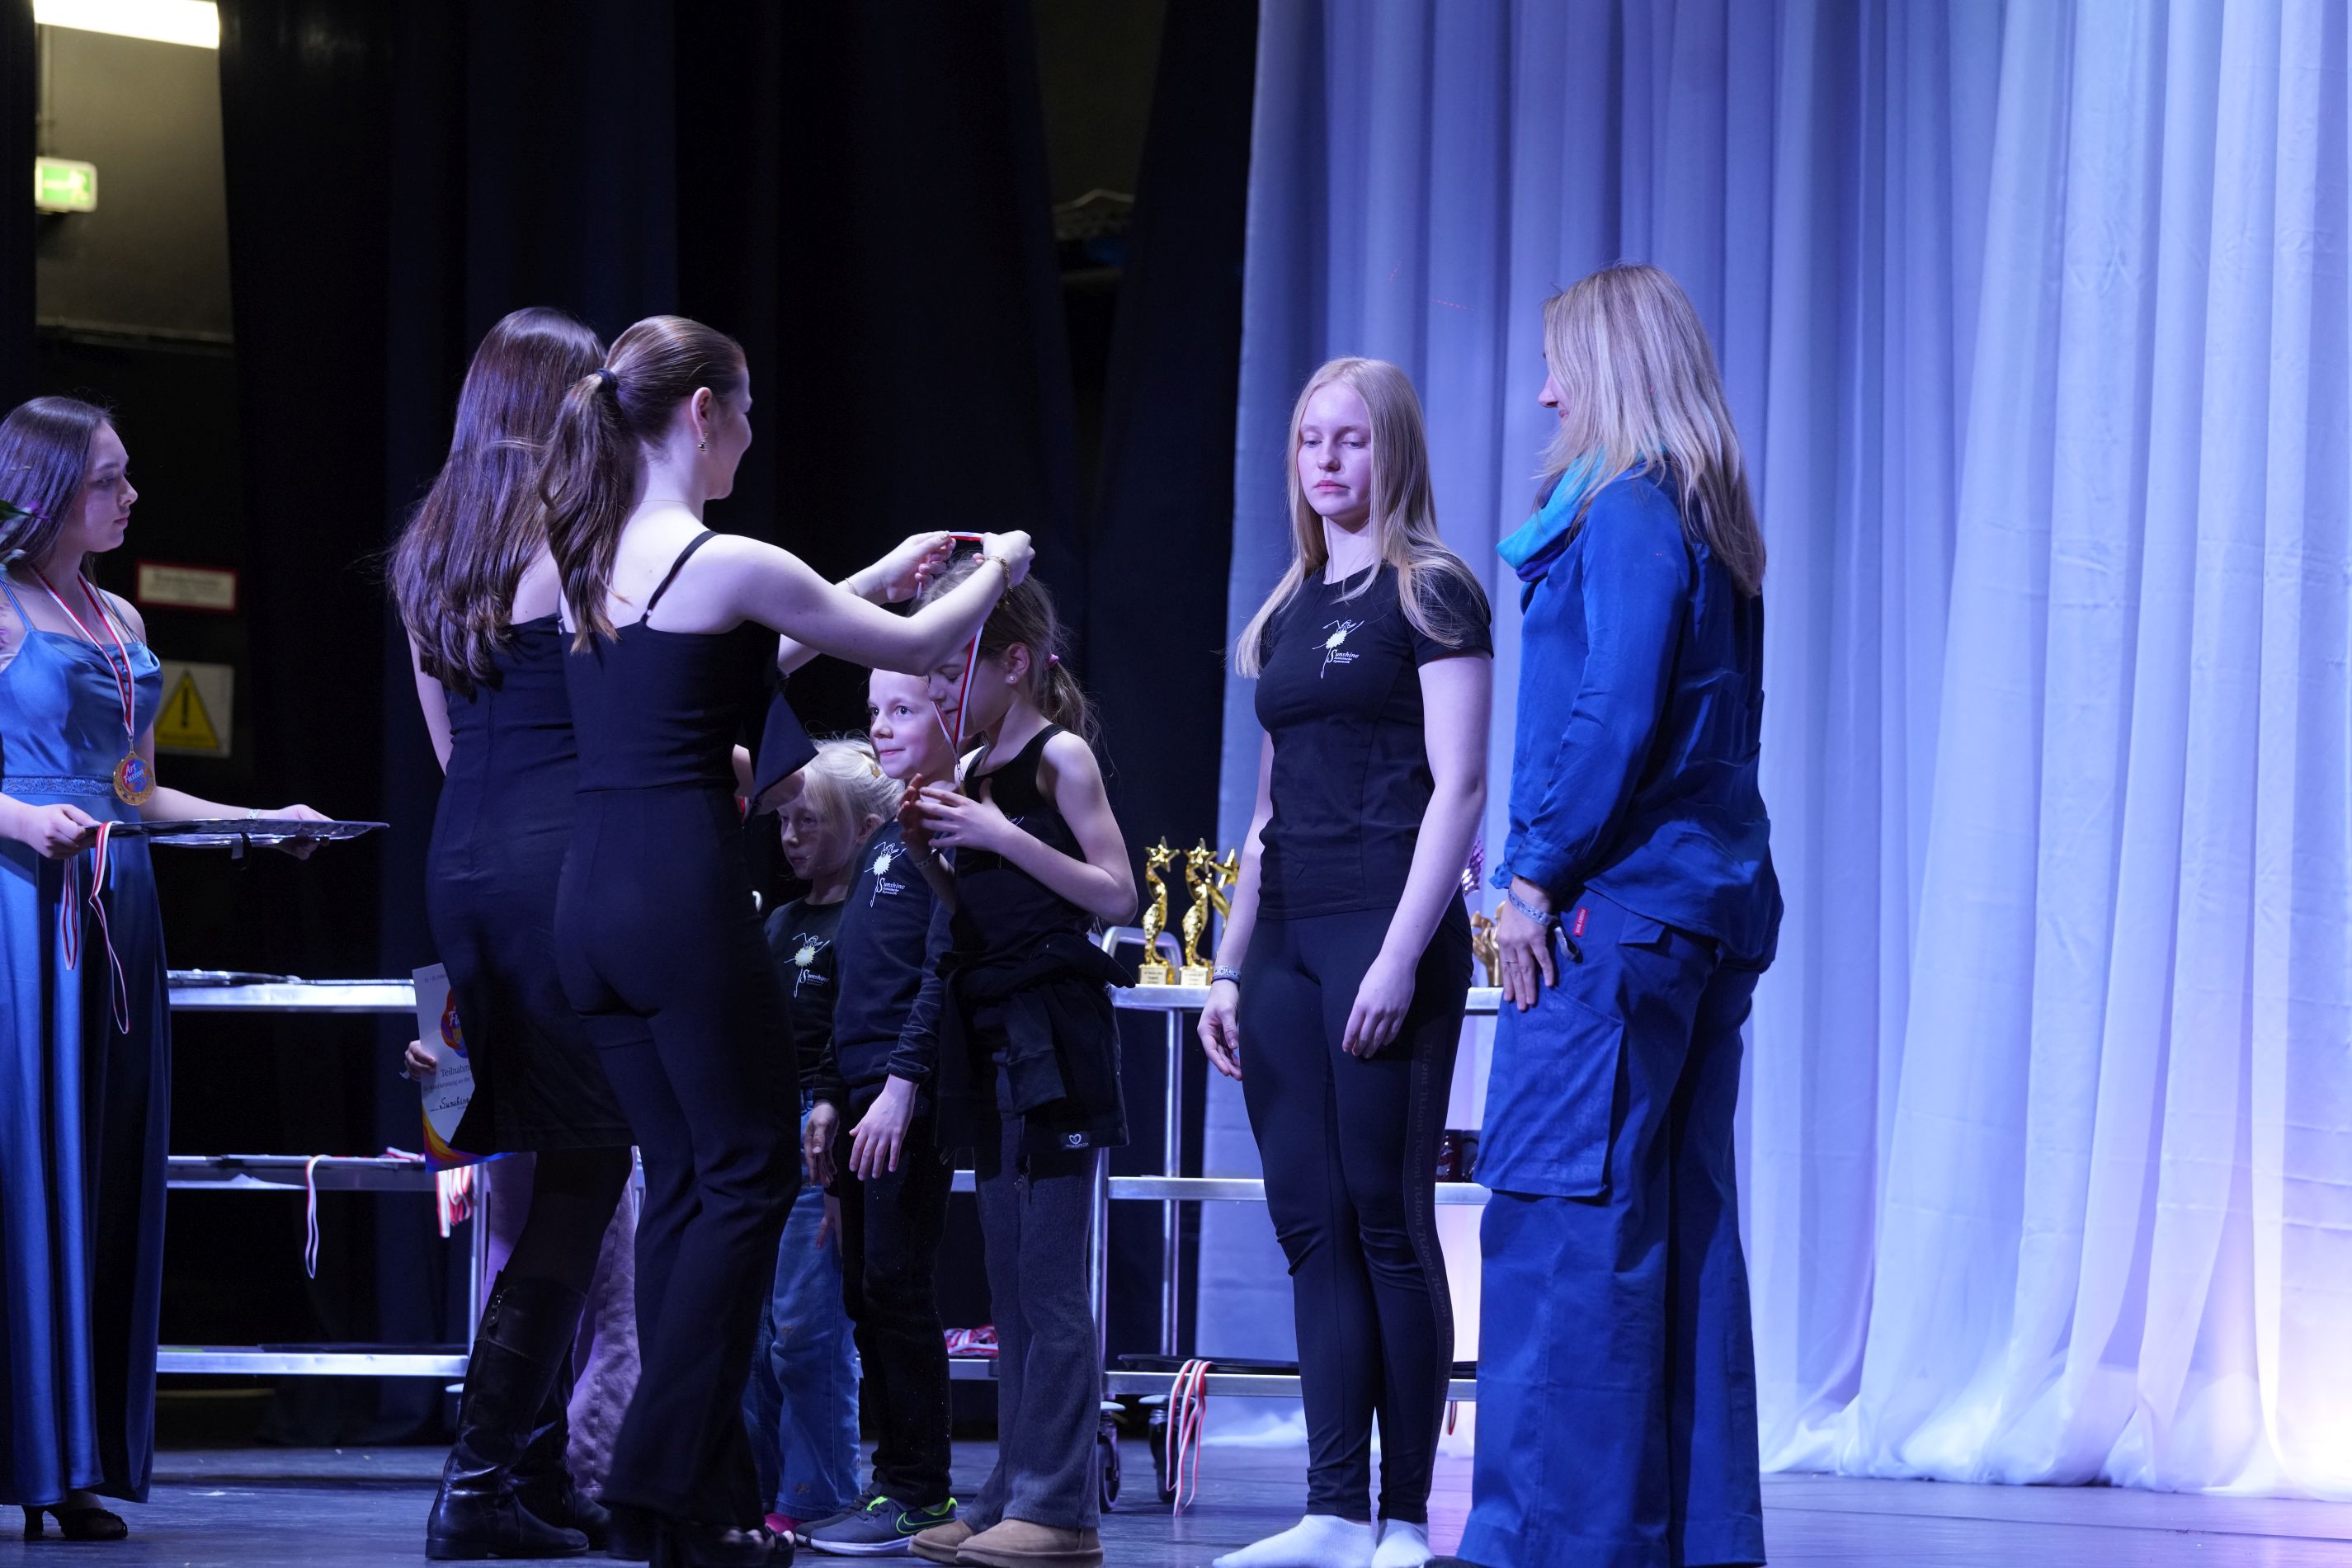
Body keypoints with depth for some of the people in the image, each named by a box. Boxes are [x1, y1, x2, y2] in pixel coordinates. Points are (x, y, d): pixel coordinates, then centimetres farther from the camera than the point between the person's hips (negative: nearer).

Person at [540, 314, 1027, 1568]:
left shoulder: (588, 557, 12)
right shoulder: (728, 564, -12)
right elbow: (914, 648, -3)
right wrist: (997, 568, 18)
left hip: (591, 891, 8)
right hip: (684, 890, -8)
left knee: (681, 1181, 13)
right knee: (749, 1177, 1)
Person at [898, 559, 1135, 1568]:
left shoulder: (1061, 755, -7)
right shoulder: (974, 770, 15)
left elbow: (1115, 896, -13)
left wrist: (1002, 835, -18)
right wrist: (929, 851, 3)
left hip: (1052, 1030, -9)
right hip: (989, 1032, 9)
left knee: (1050, 1277, -9)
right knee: (1011, 1281, 10)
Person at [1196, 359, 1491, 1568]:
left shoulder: (1431, 594, -3)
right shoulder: (1288, 616, 18)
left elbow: (1457, 785, -10)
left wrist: (1402, 955, -18)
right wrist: (1228, 967, 15)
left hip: (1386, 925, -7)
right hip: (1287, 935, 7)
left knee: (1388, 1218, -7)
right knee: (1312, 1227, 3)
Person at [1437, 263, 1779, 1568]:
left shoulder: (1627, 516, -10)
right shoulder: (1711, 527, 18)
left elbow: (1615, 716, -19)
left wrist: (1539, 872, -13)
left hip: (1614, 909, -9)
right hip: (1709, 908, 10)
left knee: (1559, 1222, -8)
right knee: (1683, 1226, 9)